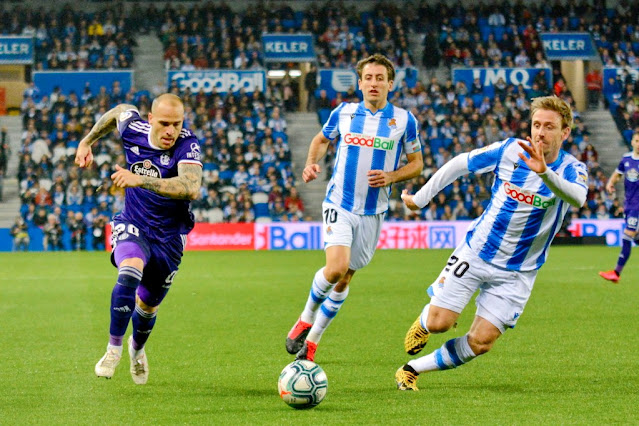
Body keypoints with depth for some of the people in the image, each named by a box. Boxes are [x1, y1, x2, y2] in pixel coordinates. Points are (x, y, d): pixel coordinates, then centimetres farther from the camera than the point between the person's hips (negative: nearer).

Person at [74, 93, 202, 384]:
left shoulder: (187, 145, -26)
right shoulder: (133, 128, -14)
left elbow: (191, 188, -44)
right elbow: (120, 111, 12)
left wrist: (141, 180, -51)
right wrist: (87, 142, 19)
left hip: (168, 237, 0)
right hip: (132, 226, 0)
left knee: (147, 306, 16)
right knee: (130, 273, -33)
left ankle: (137, 349, 51)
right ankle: (114, 347, -17)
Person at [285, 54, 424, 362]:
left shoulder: (404, 120, -2)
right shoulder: (344, 112, 1)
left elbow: (416, 163, 6)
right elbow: (322, 139, 19)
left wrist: (391, 177, -13)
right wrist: (311, 163, -1)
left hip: (373, 212, 1)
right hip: (339, 205, -1)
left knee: (344, 279, 8)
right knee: (336, 267, -22)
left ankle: (312, 339, 25)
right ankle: (306, 319, 5)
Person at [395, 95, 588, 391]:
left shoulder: (571, 169, -13)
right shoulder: (510, 150, -9)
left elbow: (577, 198, -38)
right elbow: (460, 164, 5)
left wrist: (544, 171, -55)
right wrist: (420, 198, 9)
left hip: (518, 272, 0)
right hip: (476, 252, 0)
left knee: (481, 342, -4)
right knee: (438, 323, -8)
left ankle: (413, 369, 15)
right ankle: (424, 319, 30)